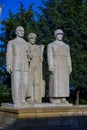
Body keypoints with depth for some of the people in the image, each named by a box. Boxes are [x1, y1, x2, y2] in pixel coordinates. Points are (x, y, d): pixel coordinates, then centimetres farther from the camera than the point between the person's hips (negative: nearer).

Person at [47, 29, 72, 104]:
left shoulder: (66, 46, 18)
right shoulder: (51, 45, 5)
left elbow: (68, 58, 13)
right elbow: (50, 56, -5)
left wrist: (69, 67, 5)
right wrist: (51, 67, -16)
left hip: (64, 66, 5)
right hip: (55, 66, -5)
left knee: (64, 82, 0)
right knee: (55, 82, -11)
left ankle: (62, 99, 4)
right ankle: (55, 100, -8)